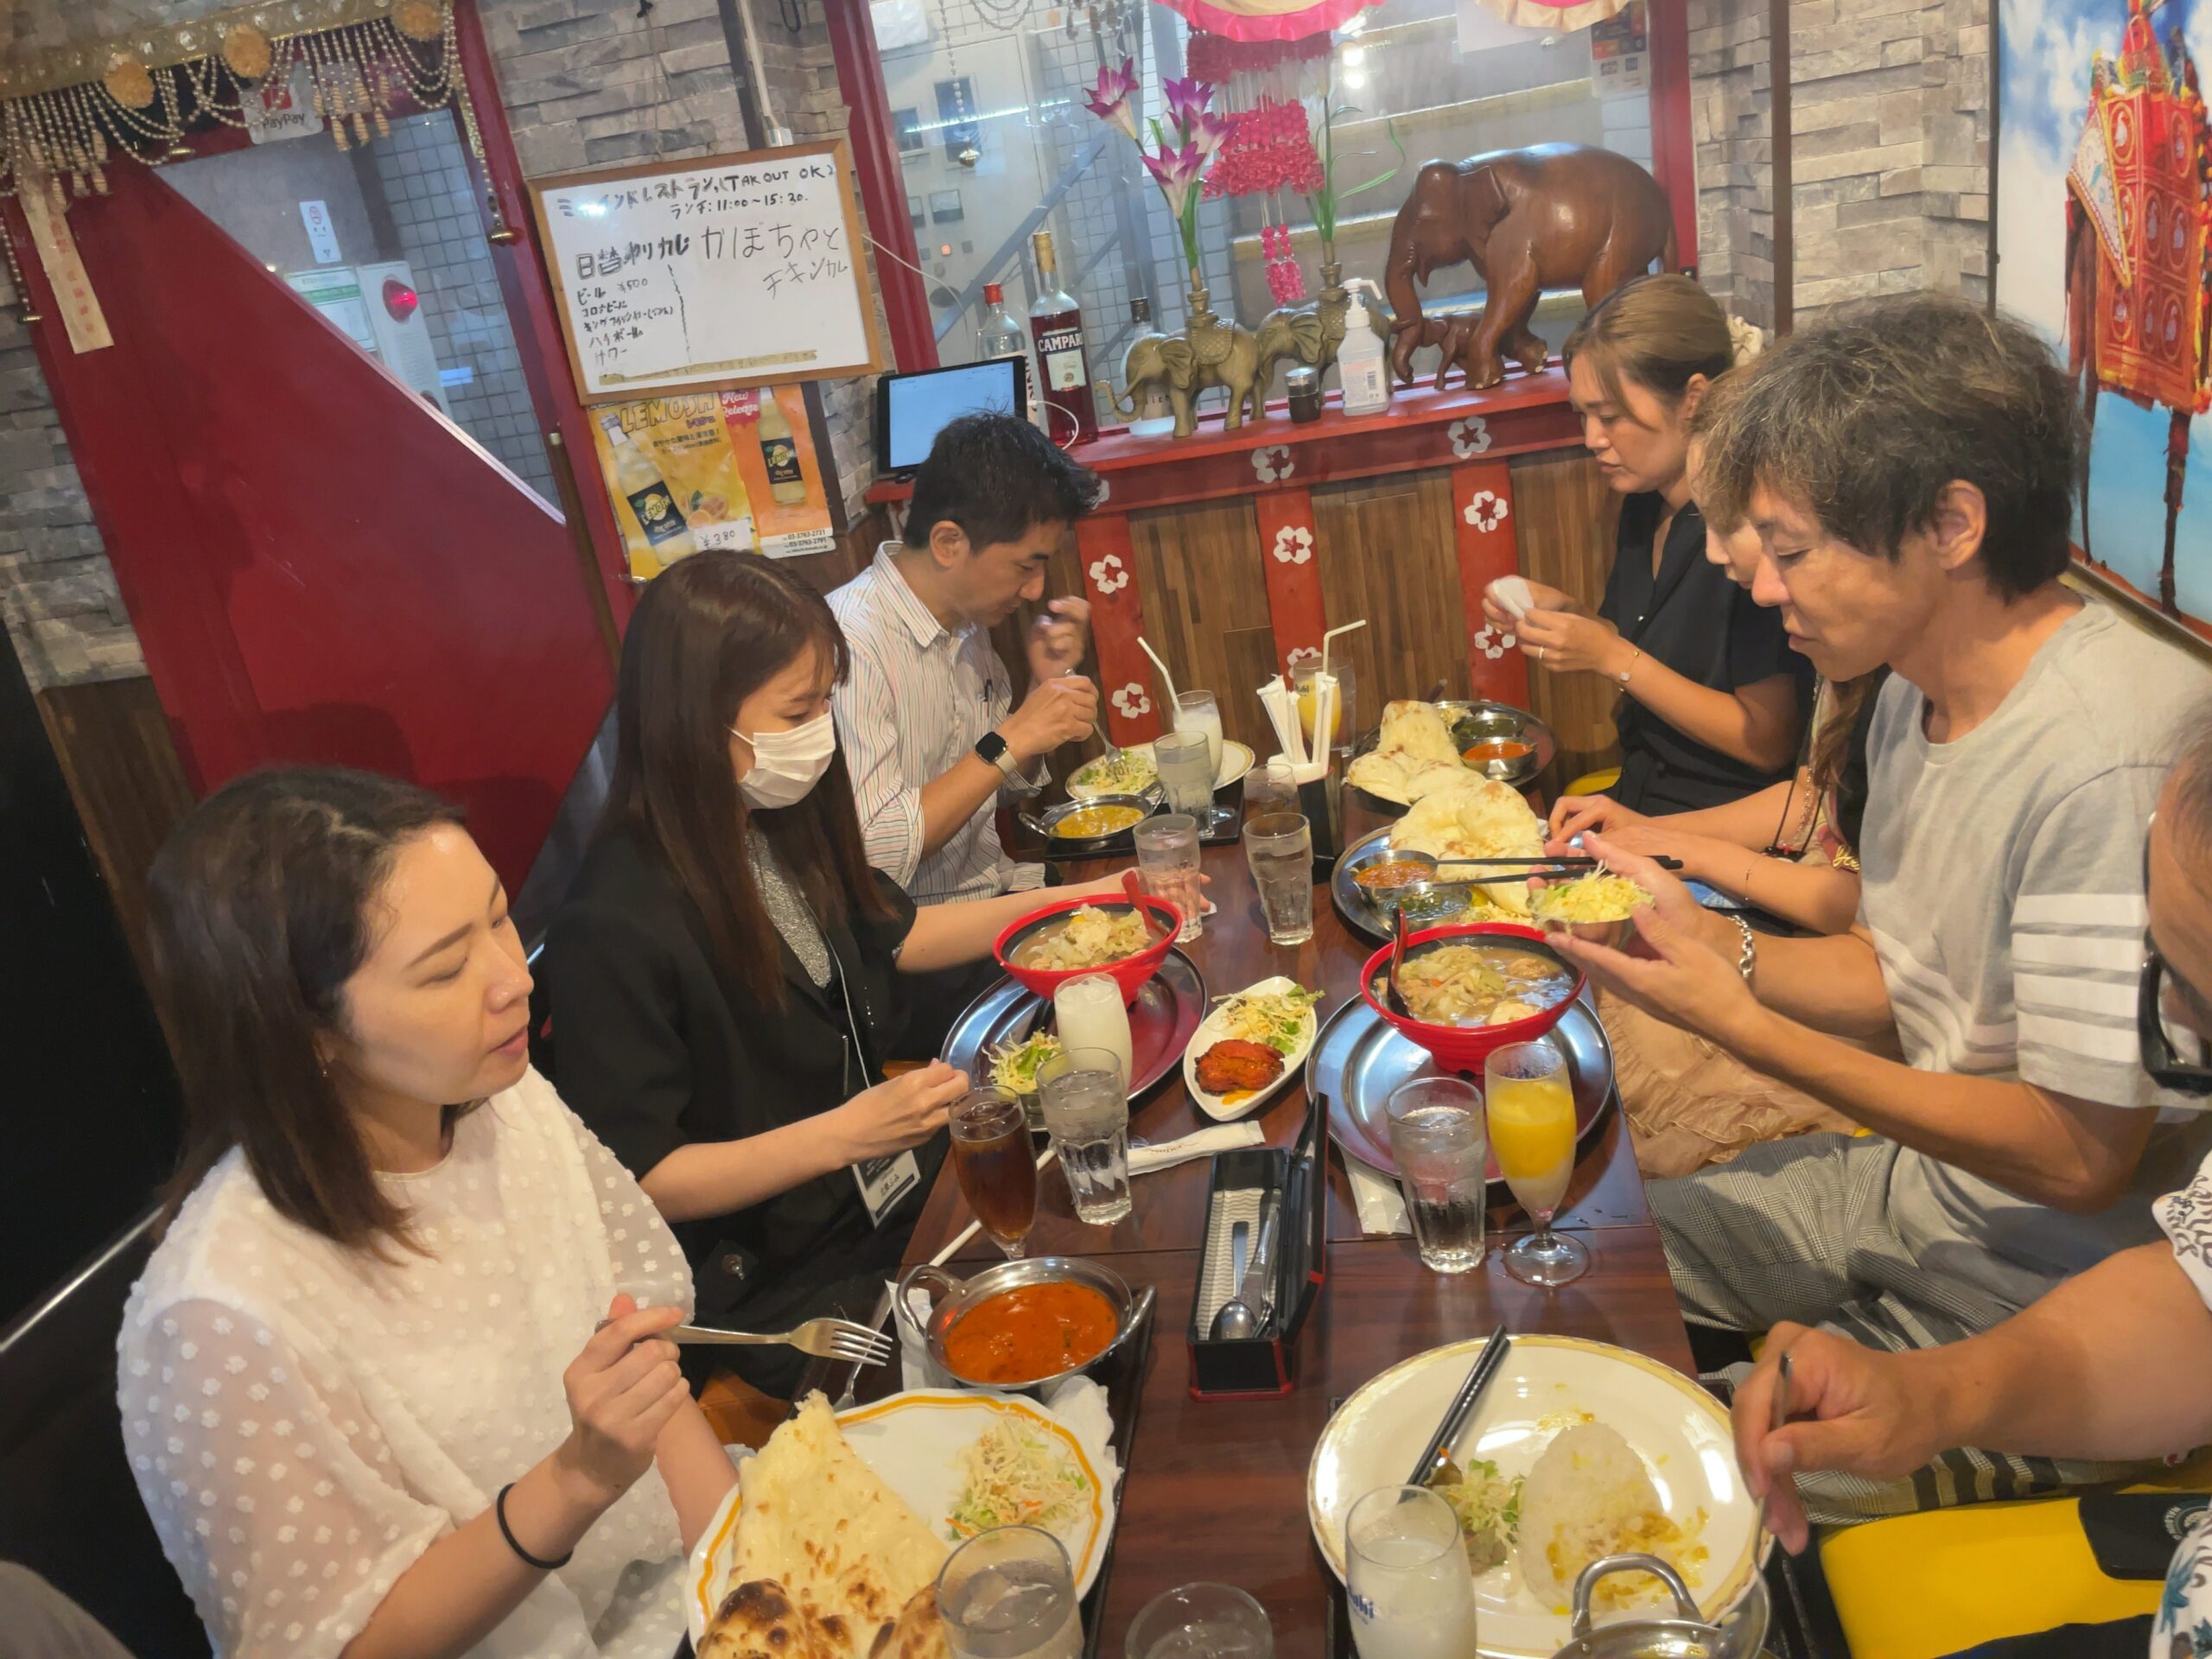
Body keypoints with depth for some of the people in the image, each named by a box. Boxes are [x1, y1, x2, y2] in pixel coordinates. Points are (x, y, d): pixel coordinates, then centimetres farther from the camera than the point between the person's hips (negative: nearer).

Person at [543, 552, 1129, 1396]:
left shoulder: (777, 824, -1)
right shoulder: (613, 930, -26)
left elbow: (895, 931, 17)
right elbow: (636, 1181, -21)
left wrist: (1068, 901, 11)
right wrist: (842, 1134, -29)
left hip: (895, 1197, 8)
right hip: (778, 1289, -7)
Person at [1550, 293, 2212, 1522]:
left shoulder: (2109, 756, -29)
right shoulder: (1917, 696, 1)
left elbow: (2080, 1157, -26)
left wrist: (1741, 1023, -23)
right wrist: (1705, 938, -9)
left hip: (2051, 1291, -8)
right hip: (1911, 1180, 9)